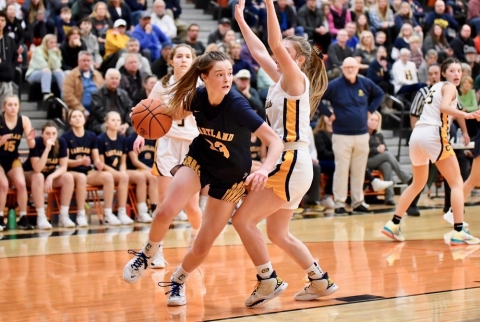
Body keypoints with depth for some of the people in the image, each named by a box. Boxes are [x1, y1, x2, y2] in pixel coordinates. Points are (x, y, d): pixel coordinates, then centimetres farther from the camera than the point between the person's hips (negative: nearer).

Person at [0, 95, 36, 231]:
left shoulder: (24, 120, -9)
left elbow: (31, 146, -11)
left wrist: (31, 139, -33)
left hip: (13, 159, 3)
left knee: (21, 184, -20)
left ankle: (23, 219, -9)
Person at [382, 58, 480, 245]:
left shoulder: (436, 87, 24)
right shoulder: (449, 87, 1)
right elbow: (444, 107, -19)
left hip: (417, 134, 8)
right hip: (433, 135, -8)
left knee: (418, 184, 24)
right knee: (457, 183, -3)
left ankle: (393, 225, 21)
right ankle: (458, 233, -10)